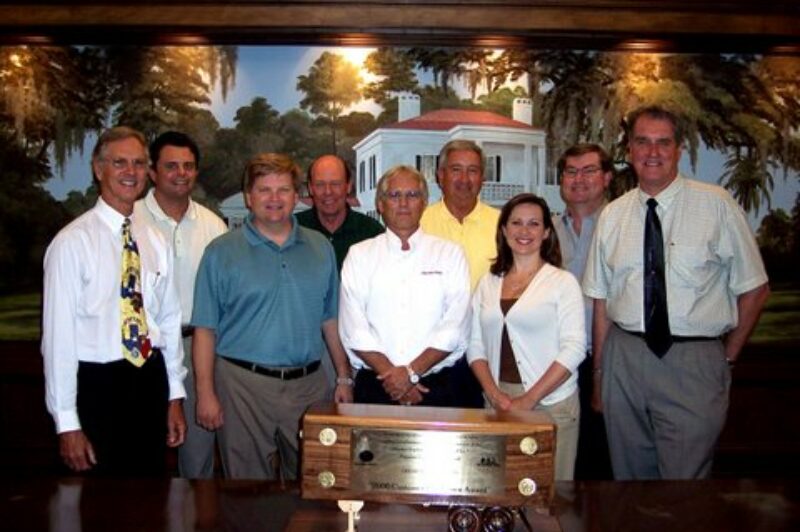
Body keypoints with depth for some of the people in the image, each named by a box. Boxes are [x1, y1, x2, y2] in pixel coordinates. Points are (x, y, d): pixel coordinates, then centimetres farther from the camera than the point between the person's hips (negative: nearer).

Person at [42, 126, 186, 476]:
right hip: (98, 386, -5)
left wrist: (174, 395, 9)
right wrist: (67, 423, -12)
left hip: (151, 381, 5)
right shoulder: (73, 242, -10)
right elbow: (58, 332, -11)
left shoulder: (156, 242, 6)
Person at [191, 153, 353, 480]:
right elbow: (205, 329, -4)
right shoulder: (222, 252, -1)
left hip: (308, 384, 3)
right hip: (243, 384, -3)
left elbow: (331, 320, 11)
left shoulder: (320, 248, 9)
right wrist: (205, 393, -9)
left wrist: (344, 378, 7)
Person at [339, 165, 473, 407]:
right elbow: (353, 329, -3)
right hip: (375, 386, 1)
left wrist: (412, 371, -14)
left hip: (437, 387, 0)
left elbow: (455, 328, -5)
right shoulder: (359, 255, 6)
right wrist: (391, 374, -12)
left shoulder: (450, 253, 4)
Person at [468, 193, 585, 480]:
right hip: (498, 402, 3)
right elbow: (475, 345, 9)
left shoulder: (563, 281, -2)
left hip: (550, 403, -3)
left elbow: (574, 348, -9)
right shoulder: (488, 282, 10)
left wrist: (529, 399, -13)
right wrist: (494, 393, -6)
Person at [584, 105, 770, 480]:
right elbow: (601, 301, 8)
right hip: (624, 360, 3)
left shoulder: (716, 205, -3)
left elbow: (754, 289, 2)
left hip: (694, 364, -3)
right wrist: (599, 373, 8)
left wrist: (728, 356, 5)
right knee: (629, 477, 14)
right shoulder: (612, 215, 6)